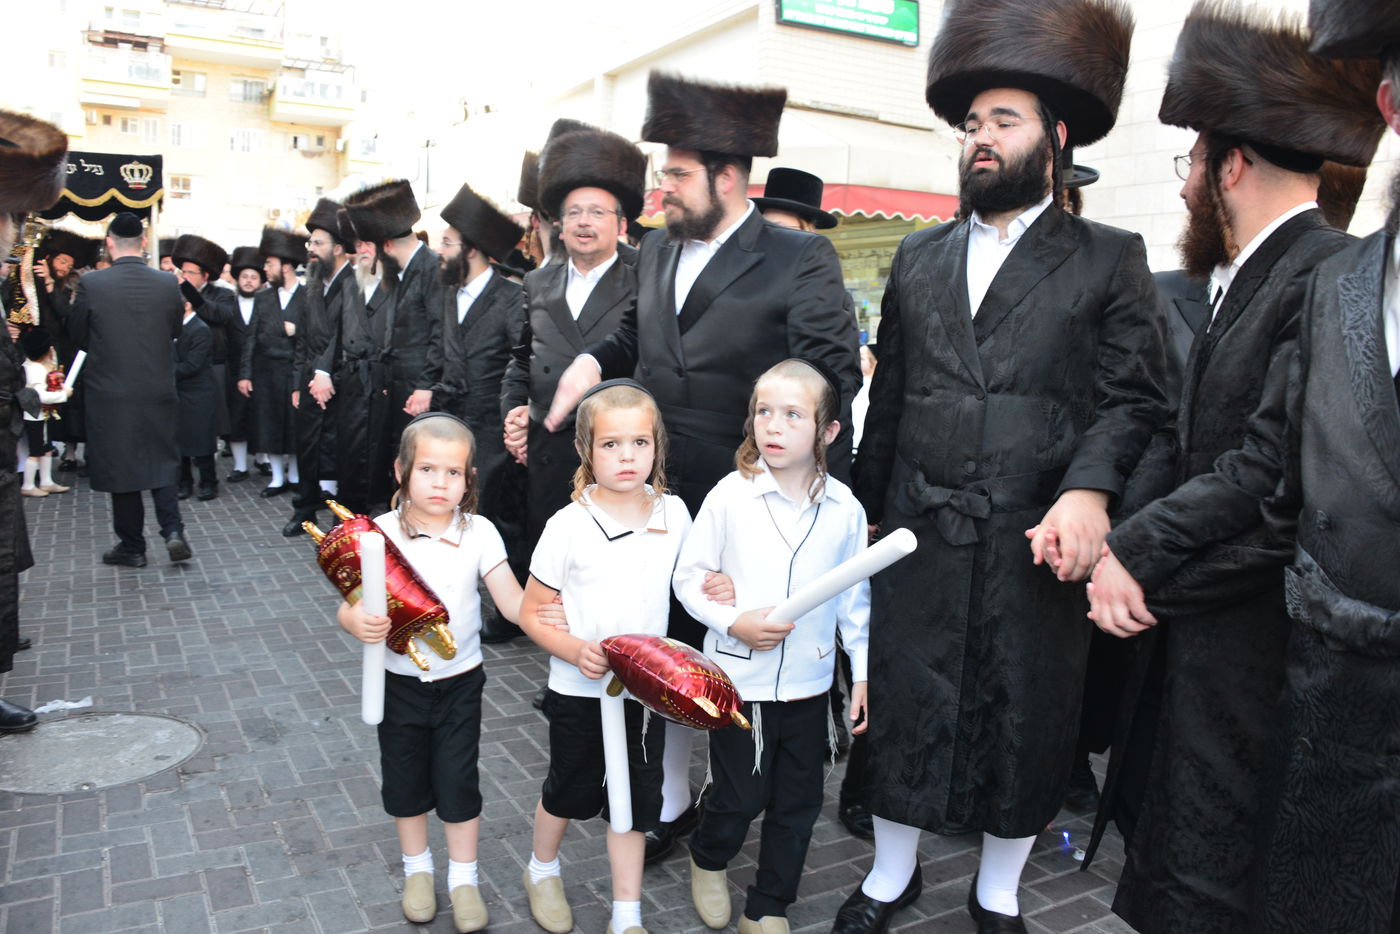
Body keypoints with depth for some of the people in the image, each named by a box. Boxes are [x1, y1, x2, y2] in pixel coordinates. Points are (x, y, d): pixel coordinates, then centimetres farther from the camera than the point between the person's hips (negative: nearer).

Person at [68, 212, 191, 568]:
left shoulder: (91, 284, -11)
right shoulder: (168, 284, -5)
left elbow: (78, 336, 1)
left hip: (111, 393, -2)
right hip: (159, 391, 2)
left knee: (120, 469, 8)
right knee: (162, 462, 15)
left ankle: (132, 546, 16)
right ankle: (173, 530, -1)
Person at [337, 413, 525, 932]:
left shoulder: (478, 533, -10)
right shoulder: (382, 534, -10)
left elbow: (513, 603, -15)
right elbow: (350, 606, -11)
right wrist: (358, 622, -34)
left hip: (459, 681, -1)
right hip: (400, 681, 1)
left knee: (458, 782, 7)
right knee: (405, 780, 16)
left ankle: (463, 878, 30)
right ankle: (417, 869, 40)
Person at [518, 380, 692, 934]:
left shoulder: (673, 514, -5)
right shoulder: (568, 526, -15)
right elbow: (531, 612, -9)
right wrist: (575, 651, -25)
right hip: (578, 690, -2)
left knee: (634, 801, 13)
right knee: (570, 791, 18)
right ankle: (542, 869, 48)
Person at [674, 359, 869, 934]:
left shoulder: (845, 509, -4)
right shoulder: (731, 495, -10)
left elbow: (854, 597, 5)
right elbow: (689, 577, -4)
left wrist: (862, 672, 5)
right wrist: (734, 622, -18)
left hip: (810, 682, 3)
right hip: (739, 677, -2)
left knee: (798, 803, 13)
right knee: (739, 796, 10)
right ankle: (708, 859, 44)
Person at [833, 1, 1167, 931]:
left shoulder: (1110, 258, 4)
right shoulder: (918, 258, 13)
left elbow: (1133, 398, -3)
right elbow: (889, 395, 13)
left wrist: (1088, 490, -20)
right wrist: (868, 508, 9)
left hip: (1039, 545, -2)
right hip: (920, 539, 2)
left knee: (1027, 721, 11)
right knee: (905, 709, 10)